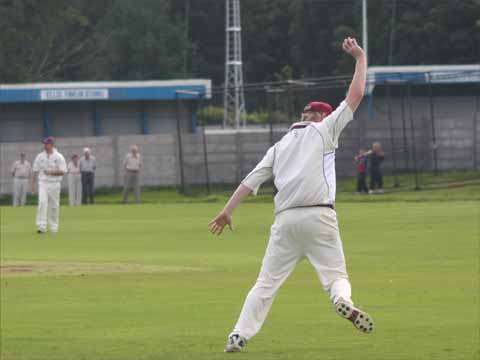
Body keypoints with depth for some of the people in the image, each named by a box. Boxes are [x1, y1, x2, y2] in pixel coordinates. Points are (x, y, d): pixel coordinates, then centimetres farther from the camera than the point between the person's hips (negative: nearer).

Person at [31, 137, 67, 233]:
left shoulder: (59, 157, -1)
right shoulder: (40, 156, 8)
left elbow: (62, 171, -7)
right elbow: (35, 171, 12)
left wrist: (51, 172, -18)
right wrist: (33, 184, 8)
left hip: (54, 183, -1)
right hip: (43, 183, 1)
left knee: (54, 205, 5)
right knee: (42, 202, -17)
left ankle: (54, 227, 18)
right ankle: (41, 226, -22)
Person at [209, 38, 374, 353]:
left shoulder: (280, 146, 22)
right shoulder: (323, 131, 10)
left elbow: (252, 179, 14)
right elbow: (355, 95, 9)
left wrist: (228, 210, 11)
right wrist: (361, 59, 19)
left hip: (286, 219, 4)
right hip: (319, 216, -4)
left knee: (267, 282, 8)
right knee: (336, 274, 0)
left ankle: (240, 335, -3)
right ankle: (343, 301, -34)